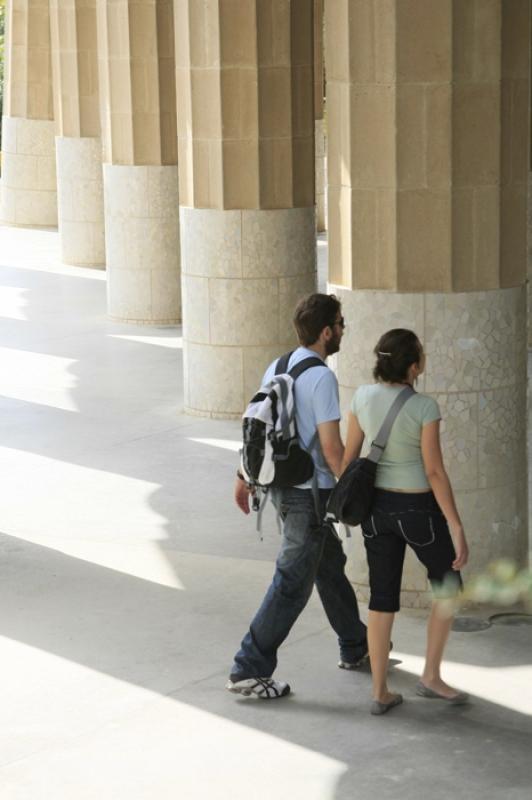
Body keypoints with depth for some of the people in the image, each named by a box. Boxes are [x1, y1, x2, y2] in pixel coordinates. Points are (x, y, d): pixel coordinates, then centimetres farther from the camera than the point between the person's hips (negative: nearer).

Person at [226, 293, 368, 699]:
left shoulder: (277, 368, 6)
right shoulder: (321, 378, -19)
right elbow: (332, 448, -21)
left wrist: (245, 477, 21)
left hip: (282, 484, 9)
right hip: (310, 493, -9)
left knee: (330, 564, 23)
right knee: (293, 584, -2)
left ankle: (355, 647, 38)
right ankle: (249, 669, 0)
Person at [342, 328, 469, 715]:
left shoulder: (363, 396, -7)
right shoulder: (425, 407, -21)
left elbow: (350, 454, 2)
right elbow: (435, 472, -21)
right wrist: (458, 531, -15)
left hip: (377, 505, 5)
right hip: (418, 509, -5)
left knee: (383, 599, 13)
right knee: (448, 587, 18)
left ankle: (380, 693, 13)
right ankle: (431, 676, 16)